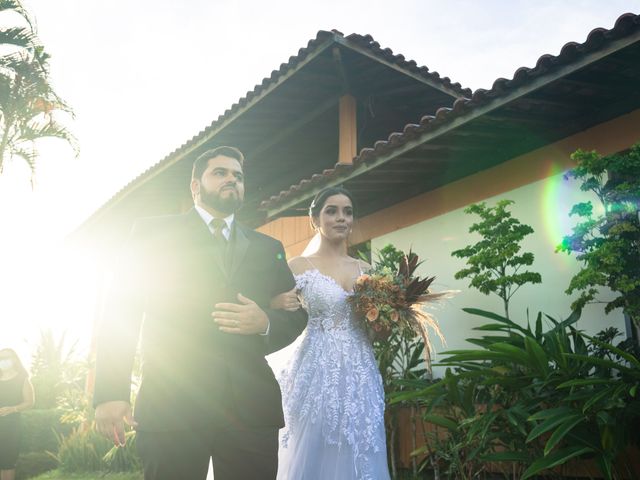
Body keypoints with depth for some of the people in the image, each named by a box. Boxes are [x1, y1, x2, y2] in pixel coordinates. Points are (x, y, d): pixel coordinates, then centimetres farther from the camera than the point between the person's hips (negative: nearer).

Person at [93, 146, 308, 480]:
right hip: (171, 406, -2)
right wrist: (110, 394, -8)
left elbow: (297, 315, 16)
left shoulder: (268, 248, 17)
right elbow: (120, 315, 1)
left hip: (251, 409, 3)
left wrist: (266, 323, -7)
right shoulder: (152, 232, 8)